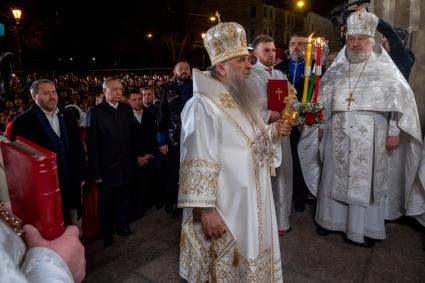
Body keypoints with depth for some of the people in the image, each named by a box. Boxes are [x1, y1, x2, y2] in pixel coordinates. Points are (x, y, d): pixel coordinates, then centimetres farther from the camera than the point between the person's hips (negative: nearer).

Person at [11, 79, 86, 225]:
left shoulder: (67, 117, 5)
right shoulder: (23, 121, -10)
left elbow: (78, 148, 9)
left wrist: (81, 176, 8)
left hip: (70, 184, 4)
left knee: (69, 227, 17)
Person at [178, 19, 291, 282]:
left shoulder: (243, 99, 10)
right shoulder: (203, 105, -21)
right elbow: (198, 164, -24)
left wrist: (273, 132, 2)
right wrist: (206, 211, -24)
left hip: (255, 202, 9)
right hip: (226, 208, -9)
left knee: (254, 261, 24)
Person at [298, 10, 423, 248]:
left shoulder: (385, 70, 0)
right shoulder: (337, 71, 9)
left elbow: (400, 101, -2)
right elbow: (322, 99, 14)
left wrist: (394, 131, -8)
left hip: (370, 139, -3)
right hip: (339, 137, 3)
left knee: (367, 182, 4)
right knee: (335, 178, 10)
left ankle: (365, 229, 19)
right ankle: (333, 220, 26)